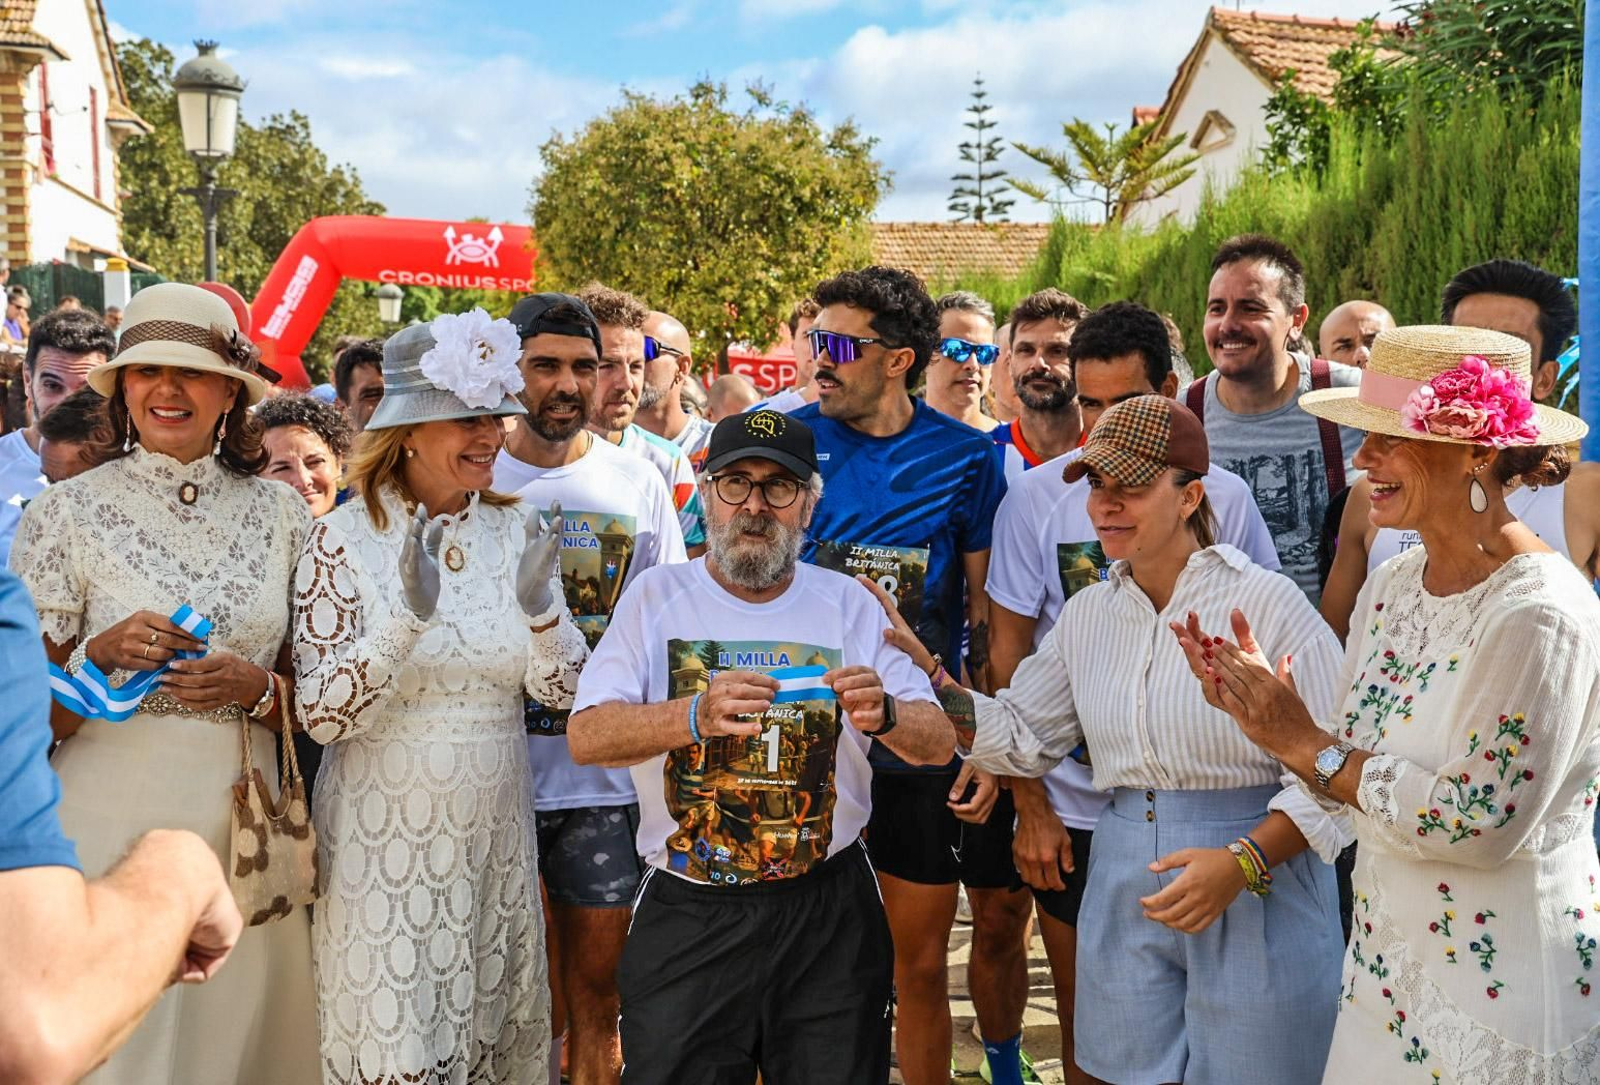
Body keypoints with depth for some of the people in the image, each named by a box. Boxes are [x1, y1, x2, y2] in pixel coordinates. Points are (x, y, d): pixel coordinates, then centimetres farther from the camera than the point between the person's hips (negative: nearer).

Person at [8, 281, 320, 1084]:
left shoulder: (280, 514, 4)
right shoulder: (67, 514, -2)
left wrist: (255, 688, -11)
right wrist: (101, 656, -19)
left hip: (243, 833, 2)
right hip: (112, 829, -2)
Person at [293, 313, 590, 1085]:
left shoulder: (518, 533, 1)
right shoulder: (346, 539, -10)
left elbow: (563, 688, 0)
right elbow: (320, 715, -15)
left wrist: (539, 608, -20)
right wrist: (407, 616, -29)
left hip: (493, 834, 4)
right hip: (383, 837, -3)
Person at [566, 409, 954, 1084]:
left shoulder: (848, 605, 2)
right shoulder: (657, 598, -1)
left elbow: (940, 743, -1)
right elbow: (586, 737, -12)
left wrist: (885, 715, -25)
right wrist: (696, 716, -31)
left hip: (828, 913, 1)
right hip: (687, 918, -1)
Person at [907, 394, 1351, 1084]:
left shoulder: (1267, 602, -11)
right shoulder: (1087, 615, 7)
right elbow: (1019, 735, 10)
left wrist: (1243, 863, -23)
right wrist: (921, 668, -3)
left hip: (1258, 896, -4)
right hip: (1125, 890, 5)